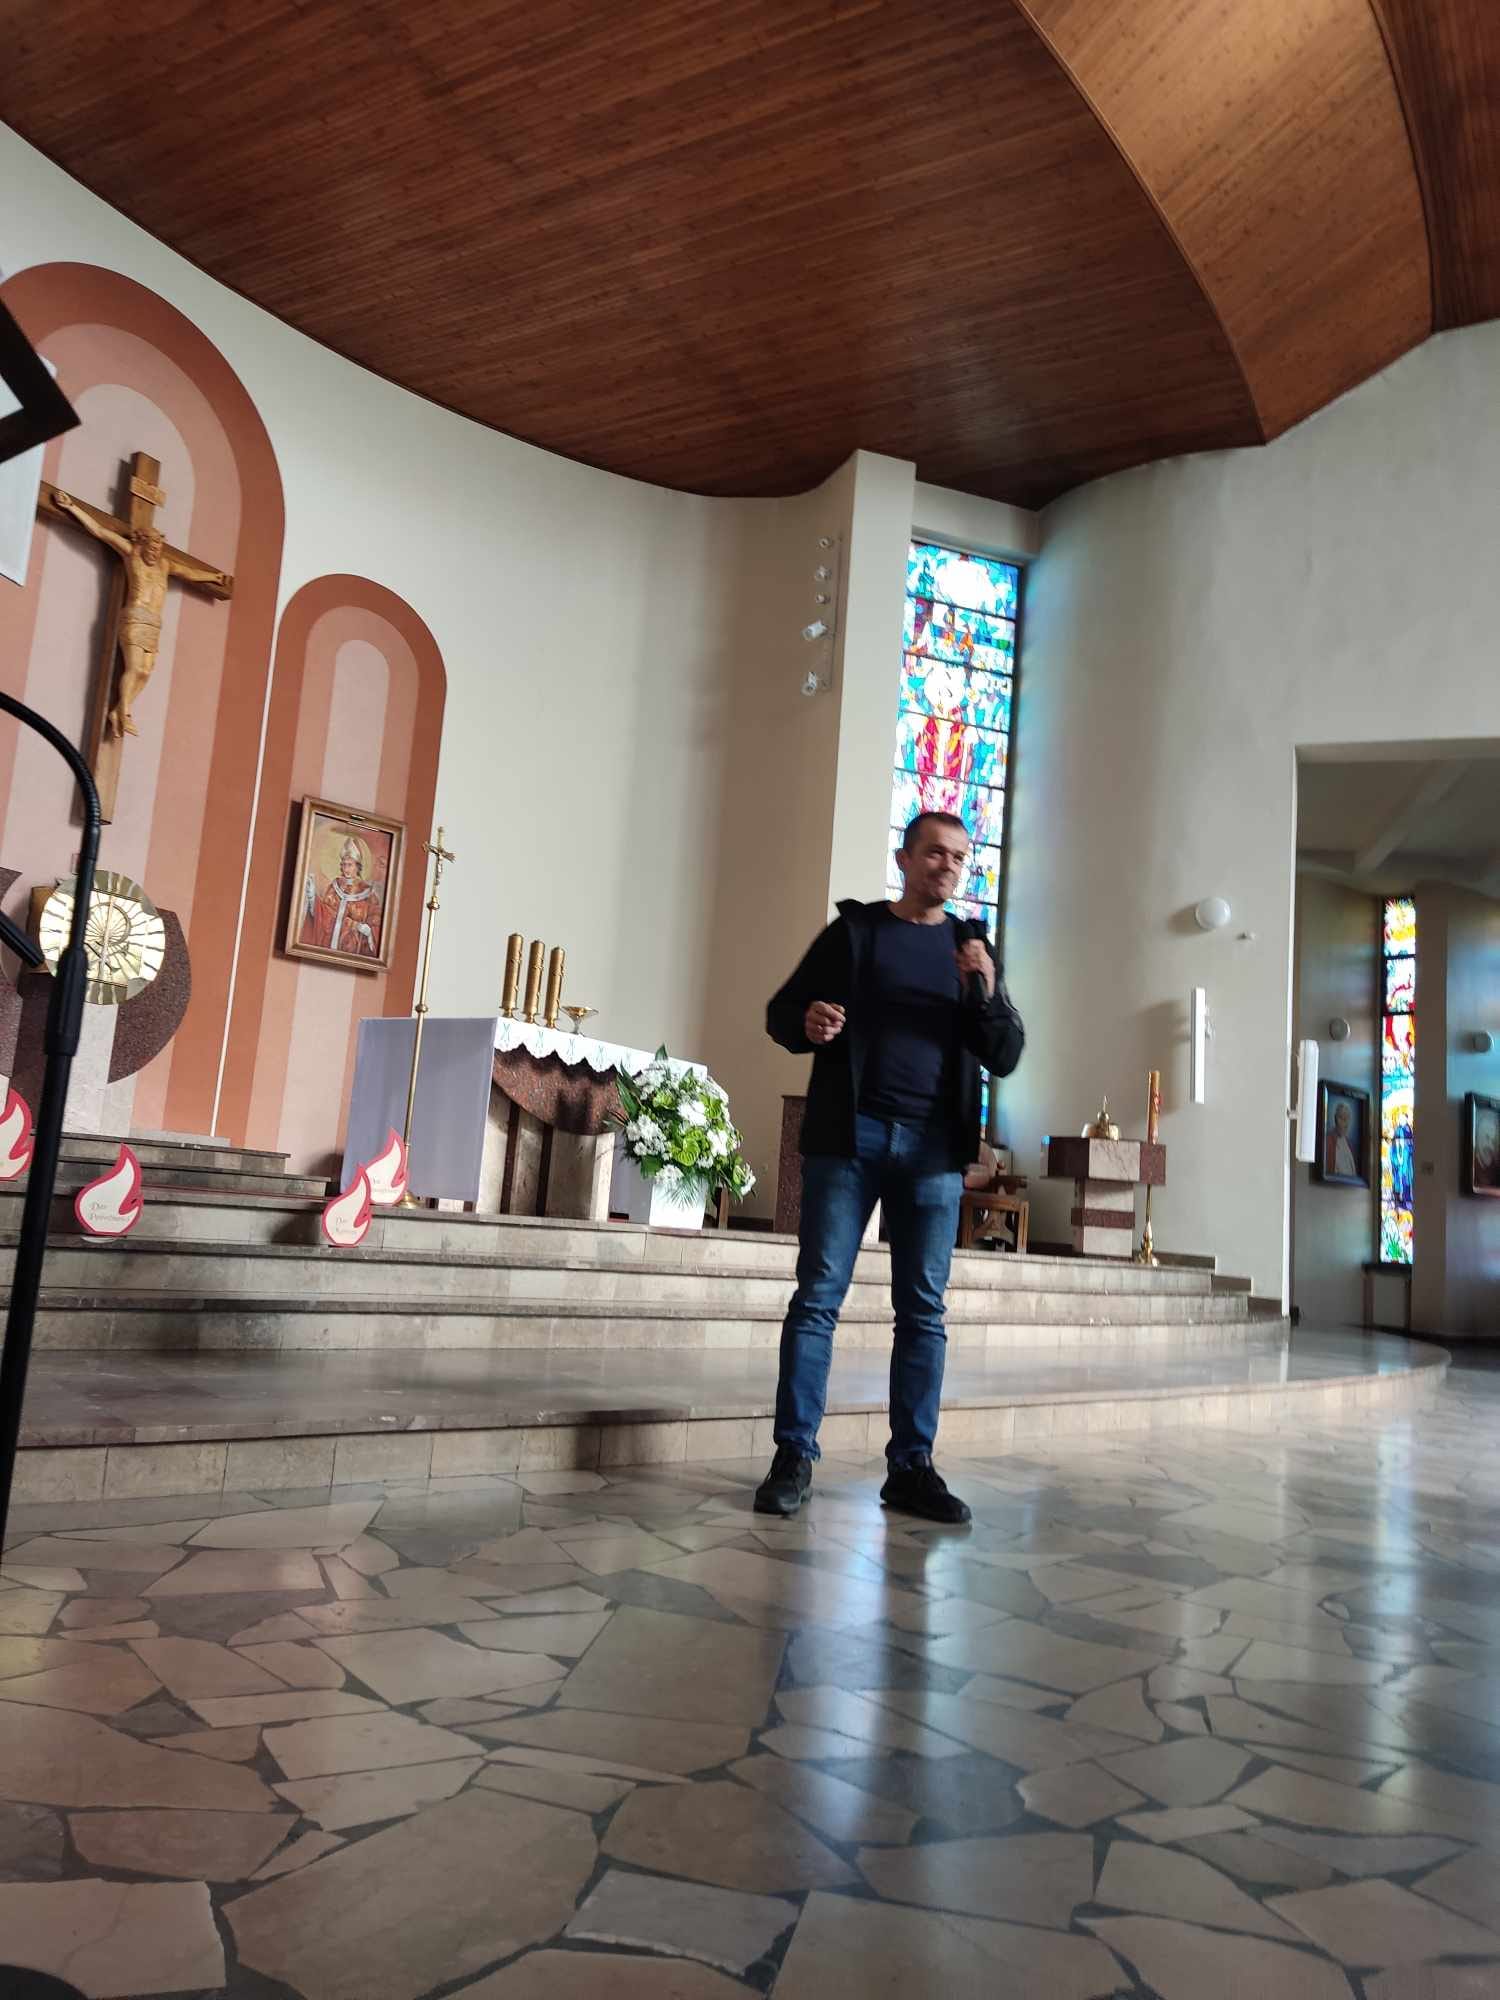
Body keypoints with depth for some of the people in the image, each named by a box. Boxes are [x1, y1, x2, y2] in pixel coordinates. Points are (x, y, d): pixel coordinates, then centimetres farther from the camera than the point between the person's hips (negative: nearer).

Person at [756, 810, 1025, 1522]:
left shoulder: (972, 949, 14)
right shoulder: (853, 929, 8)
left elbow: (1005, 1057, 9)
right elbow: (781, 1012, 9)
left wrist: (985, 993, -9)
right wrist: (808, 1024, -15)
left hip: (933, 1148, 2)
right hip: (848, 1137, -2)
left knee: (923, 1310, 3)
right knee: (818, 1296, -3)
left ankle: (911, 1466, 10)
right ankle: (793, 1457, 3)